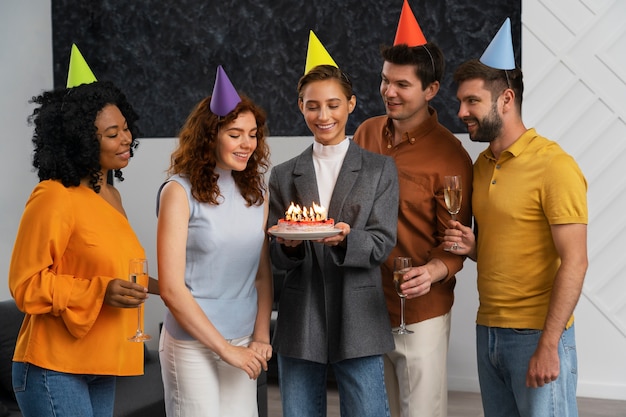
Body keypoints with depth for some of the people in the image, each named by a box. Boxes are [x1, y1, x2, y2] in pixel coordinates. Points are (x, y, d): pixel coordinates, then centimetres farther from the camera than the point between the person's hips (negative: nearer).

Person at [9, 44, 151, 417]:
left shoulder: (110, 196, 12)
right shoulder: (54, 197, -13)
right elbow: (26, 284, -14)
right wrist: (100, 292, -23)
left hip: (100, 370, 8)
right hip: (56, 369, -8)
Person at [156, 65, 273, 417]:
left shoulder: (256, 193, 7)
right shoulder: (180, 192, -8)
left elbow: (263, 274, 12)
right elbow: (172, 288, -12)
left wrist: (261, 338, -1)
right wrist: (226, 348, -11)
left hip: (243, 345, 5)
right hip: (192, 345, -4)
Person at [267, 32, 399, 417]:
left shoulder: (380, 169, 5)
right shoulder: (284, 176, 10)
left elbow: (382, 244, -4)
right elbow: (276, 256, 7)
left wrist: (344, 239, -24)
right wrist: (288, 244, -17)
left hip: (358, 324, -2)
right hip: (299, 324, 2)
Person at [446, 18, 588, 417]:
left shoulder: (554, 166, -13)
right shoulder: (481, 166, 11)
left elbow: (574, 262, -16)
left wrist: (548, 345, -19)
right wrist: (472, 245, 0)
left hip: (537, 335, -7)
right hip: (488, 330, 7)